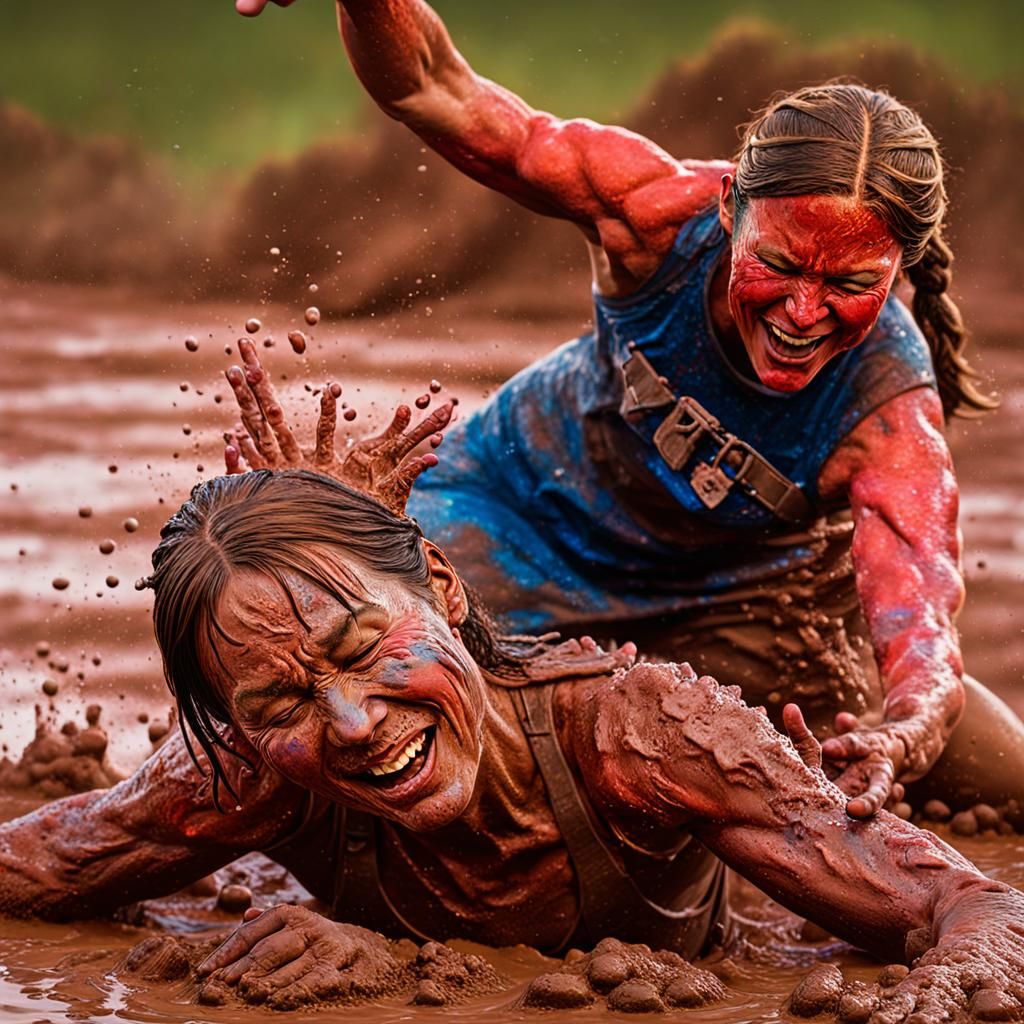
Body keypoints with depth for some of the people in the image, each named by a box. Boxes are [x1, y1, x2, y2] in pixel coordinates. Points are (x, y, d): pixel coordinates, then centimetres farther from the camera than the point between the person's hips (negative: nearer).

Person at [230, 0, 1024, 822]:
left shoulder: (891, 414, -35)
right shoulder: (668, 214, -34)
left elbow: (920, 631, -48)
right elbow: (436, 93, -34)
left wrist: (901, 738, -72)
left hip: (744, 584, 1)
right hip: (530, 510, -1)